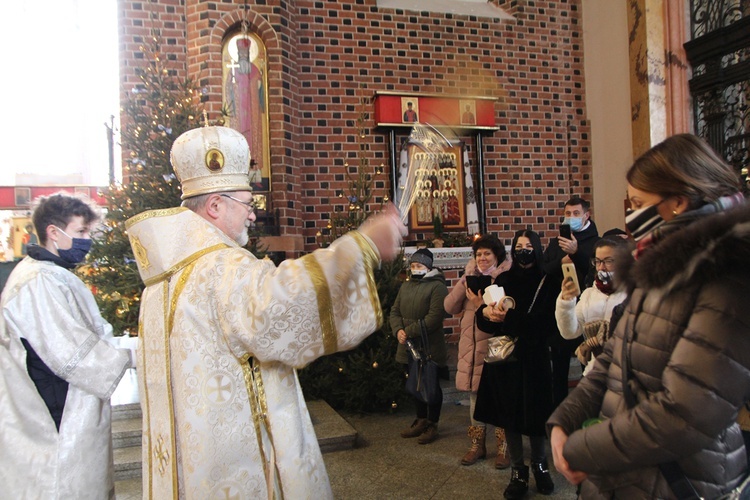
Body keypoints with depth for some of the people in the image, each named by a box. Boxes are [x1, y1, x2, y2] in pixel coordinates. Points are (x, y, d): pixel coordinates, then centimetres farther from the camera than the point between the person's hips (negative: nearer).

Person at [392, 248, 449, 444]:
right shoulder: (405, 287, 12)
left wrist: (409, 332, -20)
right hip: (409, 347, 7)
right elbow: (395, 311, 11)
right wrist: (398, 330, -10)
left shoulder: (437, 286, -12)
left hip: (430, 348, -7)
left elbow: (434, 318, -21)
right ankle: (421, 420, 34)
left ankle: (432, 425, 21)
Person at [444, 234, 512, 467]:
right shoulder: (469, 277, 10)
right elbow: (449, 307, 1)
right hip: (471, 347, 5)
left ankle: (504, 448, 20)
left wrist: (481, 305, -24)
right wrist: (466, 281, -9)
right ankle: (477, 445, 29)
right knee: (475, 396, 15)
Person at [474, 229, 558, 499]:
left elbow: (547, 323, -11)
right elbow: (484, 321, 5)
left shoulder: (547, 284, 0)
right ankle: (518, 471, 19)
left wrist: (509, 318, -21)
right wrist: (486, 312, -18)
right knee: (509, 414, 5)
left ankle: (540, 465, 25)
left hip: (534, 360, -2)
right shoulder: (502, 280, 8)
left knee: (535, 413, 2)